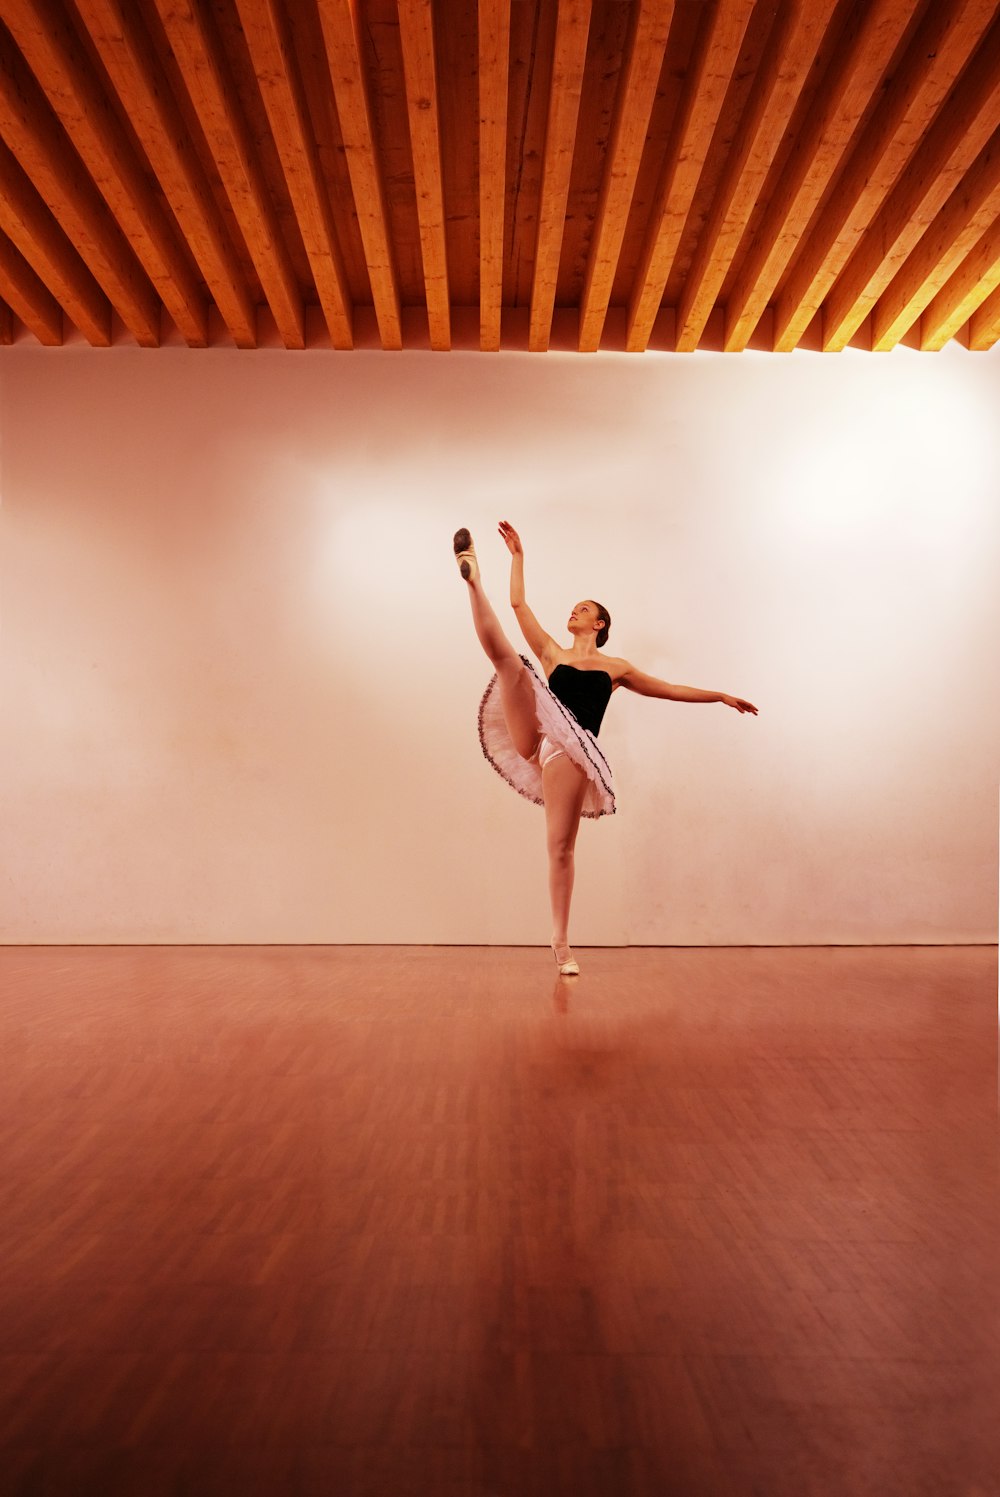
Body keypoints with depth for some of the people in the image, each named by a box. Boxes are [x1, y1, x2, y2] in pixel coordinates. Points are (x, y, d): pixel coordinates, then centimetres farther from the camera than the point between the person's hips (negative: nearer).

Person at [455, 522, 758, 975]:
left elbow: (669, 690, 25)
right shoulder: (552, 654, 21)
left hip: (571, 749, -2)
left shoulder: (616, 667, 20)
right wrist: (517, 555, 18)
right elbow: (519, 604, 19)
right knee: (509, 660, -16)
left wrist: (721, 696, 25)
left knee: (561, 848, -7)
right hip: (536, 738, 2)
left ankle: (561, 944, -1)